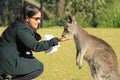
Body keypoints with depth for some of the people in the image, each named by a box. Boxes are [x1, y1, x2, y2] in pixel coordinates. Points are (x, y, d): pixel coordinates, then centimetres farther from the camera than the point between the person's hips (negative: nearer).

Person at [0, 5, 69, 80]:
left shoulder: (19, 25, 10)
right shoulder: (22, 30, -20)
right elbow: (35, 46, -25)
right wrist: (55, 41, -28)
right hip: (8, 63, -10)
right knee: (39, 67, -4)